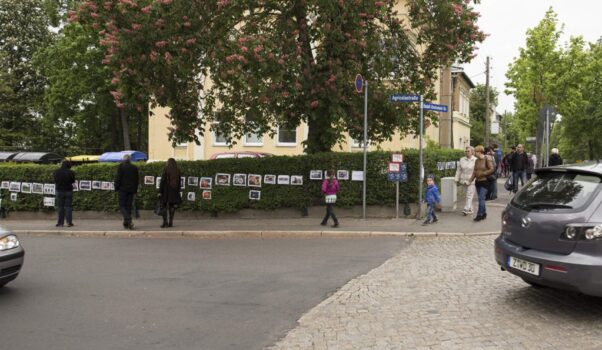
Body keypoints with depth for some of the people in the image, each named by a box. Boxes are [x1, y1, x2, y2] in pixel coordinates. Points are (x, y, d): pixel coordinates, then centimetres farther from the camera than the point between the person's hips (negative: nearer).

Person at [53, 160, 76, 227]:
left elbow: (55, 181, 8)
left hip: (59, 191, 2)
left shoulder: (56, 172, -2)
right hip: (68, 191, -2)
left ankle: (60, 222, 6)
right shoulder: (70, 172, -10)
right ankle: (69, 222, 1)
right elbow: (73, 181, 1)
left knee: (60, 207, 7)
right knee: (68, 206, 3)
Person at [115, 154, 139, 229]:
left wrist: (116, 188, -1)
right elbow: (136, 180, 11)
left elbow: (118, 178, -8)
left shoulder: (121, 166, -5)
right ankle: (126, 223, 10)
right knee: (129, 206, 8)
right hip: (131, 189, 4)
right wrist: (135, 190, 16)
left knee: (122, 206, -1)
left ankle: (128, 220, -22)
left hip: (123, 189, -4)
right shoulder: (134, 168, 8)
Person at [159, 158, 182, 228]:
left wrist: (160, 191, -7)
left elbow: (162, 181, -10)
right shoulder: (178, 171, 5)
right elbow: (179, 183, 7)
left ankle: (165, 222, -4)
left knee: (164, 207, 3)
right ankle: (170, 222, 7)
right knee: (171, 207, 9)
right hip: (174, 191, 4)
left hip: (166, 191, -4)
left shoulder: (166, 170, -7)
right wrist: (178, 192, 13)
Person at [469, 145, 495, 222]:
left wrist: (483, 173, -15)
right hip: (477, 181, 7)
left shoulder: (487, 159, -9)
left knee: (481, 198, -12)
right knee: (481, 198, 12)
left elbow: (492, 169, -13)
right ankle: (484, 213, 23)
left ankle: (479, 215, -11)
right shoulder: (476, 160, 11)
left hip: (484, 182, -7)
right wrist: (471, 179, 2)